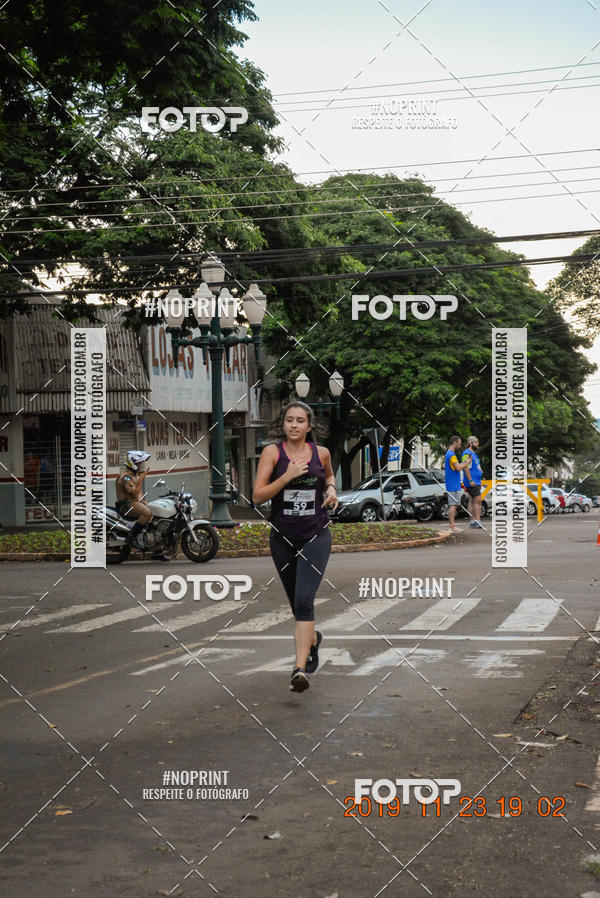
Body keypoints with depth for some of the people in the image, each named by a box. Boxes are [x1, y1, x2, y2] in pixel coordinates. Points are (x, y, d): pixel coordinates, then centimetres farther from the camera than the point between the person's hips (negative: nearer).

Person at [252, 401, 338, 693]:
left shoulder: (321, 453, 1)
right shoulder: (272, 452, -4)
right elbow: (258, 496, -10)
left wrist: (331, 488, 3)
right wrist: (288, 476, -20)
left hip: (316, 535, -1)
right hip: (283, 537, 1)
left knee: (304, 600, -17)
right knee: (297, 603, 16)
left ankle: (300, 669, -20)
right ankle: (312, 638, 48)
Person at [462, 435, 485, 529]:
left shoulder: (473, 454, 20)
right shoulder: (467, 453, -12)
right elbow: (466, 467, -20)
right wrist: (470, 480, -24)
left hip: (476, 482, 10)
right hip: (472, 482, -10)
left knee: (472, 501, 7)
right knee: (477, 500, -14)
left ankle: (473, 522, 7)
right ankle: (478, 521, -18)